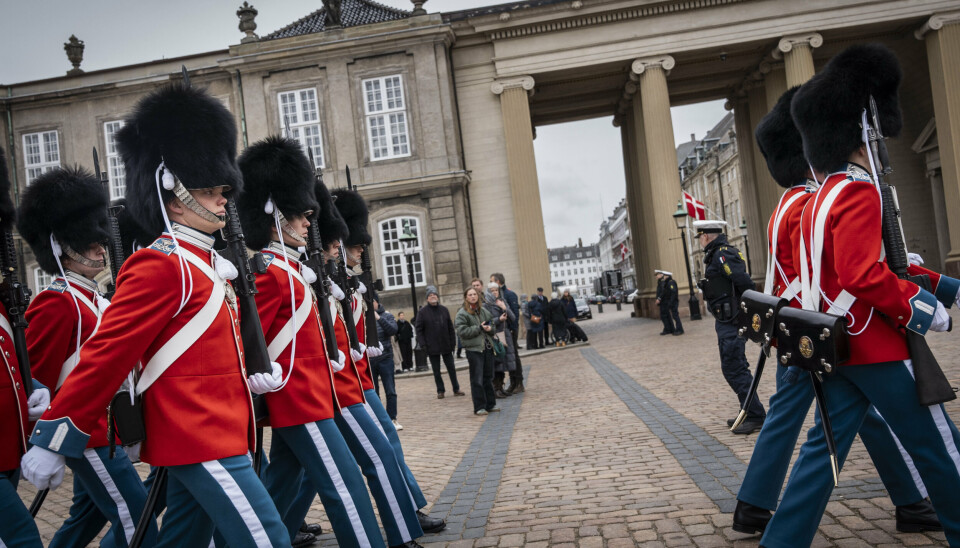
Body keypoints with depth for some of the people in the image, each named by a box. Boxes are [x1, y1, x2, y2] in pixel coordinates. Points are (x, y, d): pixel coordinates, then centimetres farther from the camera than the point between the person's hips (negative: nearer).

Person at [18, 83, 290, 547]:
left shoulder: (204, 265, 15)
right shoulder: (160, 267, -14)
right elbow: (106, 354, -16)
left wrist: (248, 376, 10)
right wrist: (52, 440, -14)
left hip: (197, 438, 10)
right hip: (202, 441, -10)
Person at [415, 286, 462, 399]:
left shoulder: (444, 310, 6)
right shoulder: (422, 312, -4)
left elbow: (450, 327, 8)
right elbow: (419, 329, -5)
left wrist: (453, 342, 2)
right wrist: (423, 344, -13)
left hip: (446, 346, 2)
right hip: (432, 347, -2)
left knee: (451, 368, 8)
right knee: (436, 371, 6)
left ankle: (456, 389, 18)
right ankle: (440, 391, 17)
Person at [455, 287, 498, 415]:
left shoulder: (484, 310, 12)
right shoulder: (462, 313, -6)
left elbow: (492, 323, 20)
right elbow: (462, 331, -14)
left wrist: (490, 328, -4)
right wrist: (479, 328, -16)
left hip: (487, 347, 6)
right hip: (473, 349, -6)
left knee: (488, 377, 12)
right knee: (477, 379, -3)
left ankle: (490, 404, 21)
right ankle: (479, 407, 3)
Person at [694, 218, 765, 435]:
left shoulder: (722, 254, -16)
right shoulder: (718, 254, 16)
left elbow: (745, 283, -24)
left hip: (730, 323, -11)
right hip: (726, 321, 11)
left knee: (733, 369, -8)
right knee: (737, 368, 16)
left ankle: (755, 416, -2)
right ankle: (749, 413, 25)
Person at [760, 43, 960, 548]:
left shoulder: (820, 199, 15)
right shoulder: (858, 193, -16)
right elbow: (865, 275, -26)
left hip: (836, 346, 9)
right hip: (876, 347, -9)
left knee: (825, 445, 9)